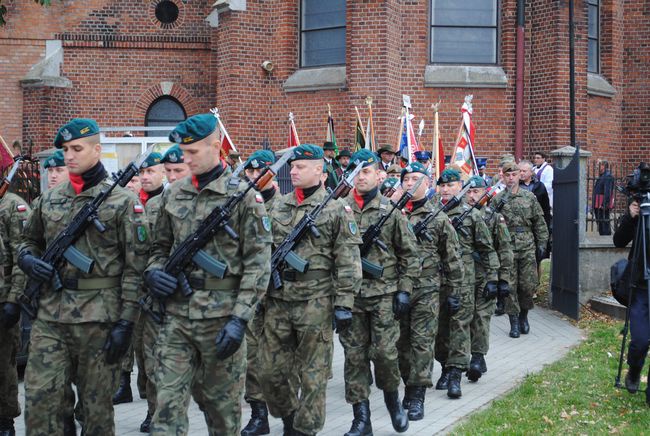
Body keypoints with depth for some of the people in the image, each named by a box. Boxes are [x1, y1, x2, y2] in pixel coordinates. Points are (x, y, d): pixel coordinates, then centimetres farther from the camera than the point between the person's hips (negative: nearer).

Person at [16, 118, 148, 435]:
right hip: (49, 315, 4)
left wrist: (126, 321, -12)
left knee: (96, 404, 7)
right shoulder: (49, 200, 11)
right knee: (39, 398, 0)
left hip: (99, 316, -4)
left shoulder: (123, 201, -4)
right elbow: (29, 241, 24)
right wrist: (27, 258, -1)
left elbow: (135, 266, -7)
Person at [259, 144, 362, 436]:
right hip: (277, 299, 5)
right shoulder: (278, 206, 11)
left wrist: (344, 302, -13)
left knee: (313, 373, 3)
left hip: (315, 301, -5)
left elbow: (348, 260, -8)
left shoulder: (336, 208, -4)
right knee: (271, 368, 8)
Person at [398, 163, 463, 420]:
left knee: (422, 341, -2)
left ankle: (417, 396, 1)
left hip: (426, 290, -3)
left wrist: (454, 290, 1)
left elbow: (452, 257, 2)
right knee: (402, 340, 10)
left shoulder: (439, 218, 0)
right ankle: (408, 386, 24)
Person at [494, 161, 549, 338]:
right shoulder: (497, 199, 1)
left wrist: (542, 244, 5)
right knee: (510, 286, 1)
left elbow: (539, 222, 9)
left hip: (528, 248, 2)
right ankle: (514, 322, 11)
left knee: (528, 285, 3)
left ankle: (524, 315, 26)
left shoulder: (529, 197, 7)